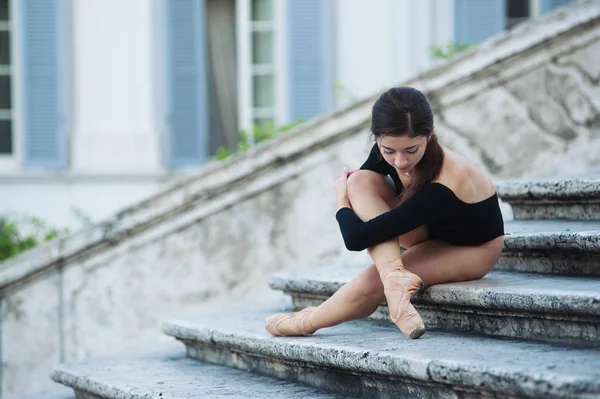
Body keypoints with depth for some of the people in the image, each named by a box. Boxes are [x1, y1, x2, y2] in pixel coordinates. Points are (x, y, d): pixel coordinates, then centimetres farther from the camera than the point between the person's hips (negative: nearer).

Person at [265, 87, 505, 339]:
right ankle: (393, 275, -35)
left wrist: (342, 201, -19)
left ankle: (305, 324, -6)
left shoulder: (445, 185, -41)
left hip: (472, 249, -7)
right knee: (361, 181, -23)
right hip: (429, 234, 7)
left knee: (372, 282, -30)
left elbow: (356, 237, -37)